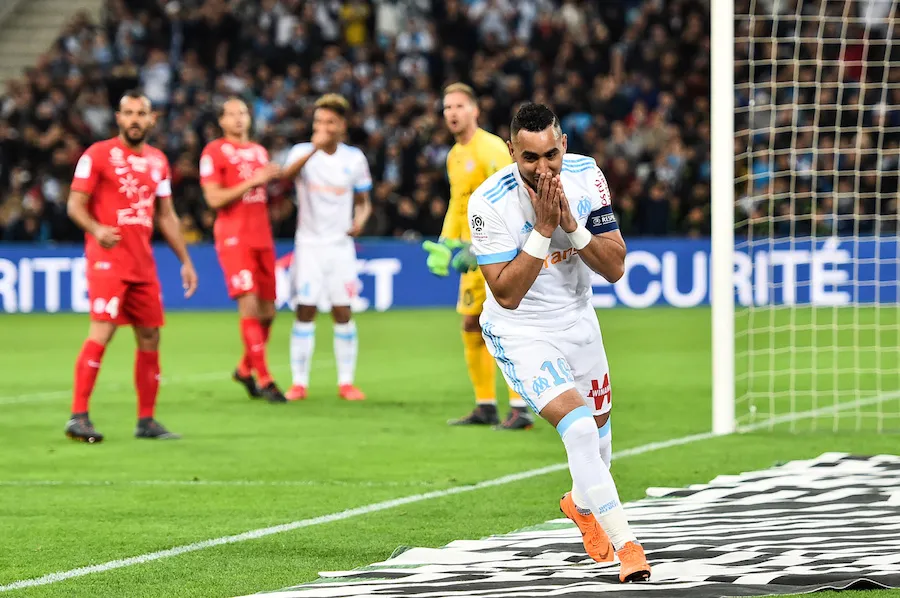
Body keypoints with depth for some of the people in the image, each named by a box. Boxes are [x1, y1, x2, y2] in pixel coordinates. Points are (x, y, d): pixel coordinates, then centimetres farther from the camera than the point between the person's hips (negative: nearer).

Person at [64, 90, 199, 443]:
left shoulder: (157, 160, 15)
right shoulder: (98, 155, -3)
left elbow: (166, 216, 21)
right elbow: (75, 205, -6)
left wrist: (185, 261, 16)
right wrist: (96, 229, -26)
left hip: (143, 264, 7)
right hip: (107, 258, -6)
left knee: (150, 337, 7)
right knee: (102, 331, -16)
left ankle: (146, 420, 15)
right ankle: (78, 417, -14)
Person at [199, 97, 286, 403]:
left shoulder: (259, 151, 18)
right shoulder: (214, 152, -2)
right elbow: (214, 198, -10)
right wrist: (251, 182, -16)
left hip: (262, 237, 7)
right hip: (233, 238, -7)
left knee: (267, 312, 7)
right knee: (249, 307, -14)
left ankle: (245, 369, 26)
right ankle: (264, 379, -12)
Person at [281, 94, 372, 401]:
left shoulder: (354, 158, 4)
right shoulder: (302, 152, -4)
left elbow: (363, 201, 14)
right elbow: (286, 174, -27)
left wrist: (360, 220, -10)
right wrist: (314, 149, -42)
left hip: (340, 245, 2)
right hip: (309, 245, -2)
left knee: (342, 312, 0)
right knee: (305, 311, -4)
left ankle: (346, 382, 7)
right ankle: (299, 382, 1)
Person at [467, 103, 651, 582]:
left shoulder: (587, 176, -13)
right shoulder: (490, 203, -26)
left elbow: (615, 268, -11)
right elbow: (507, 294, -26)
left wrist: (571, 224, -27)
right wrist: (543, 229, -33)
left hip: (578, 321, 5)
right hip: (520, 332, -5)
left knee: (598, 431, 19)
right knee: (577, 423, -25)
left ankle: (582, 504, 52)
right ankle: (624, 544, -21)